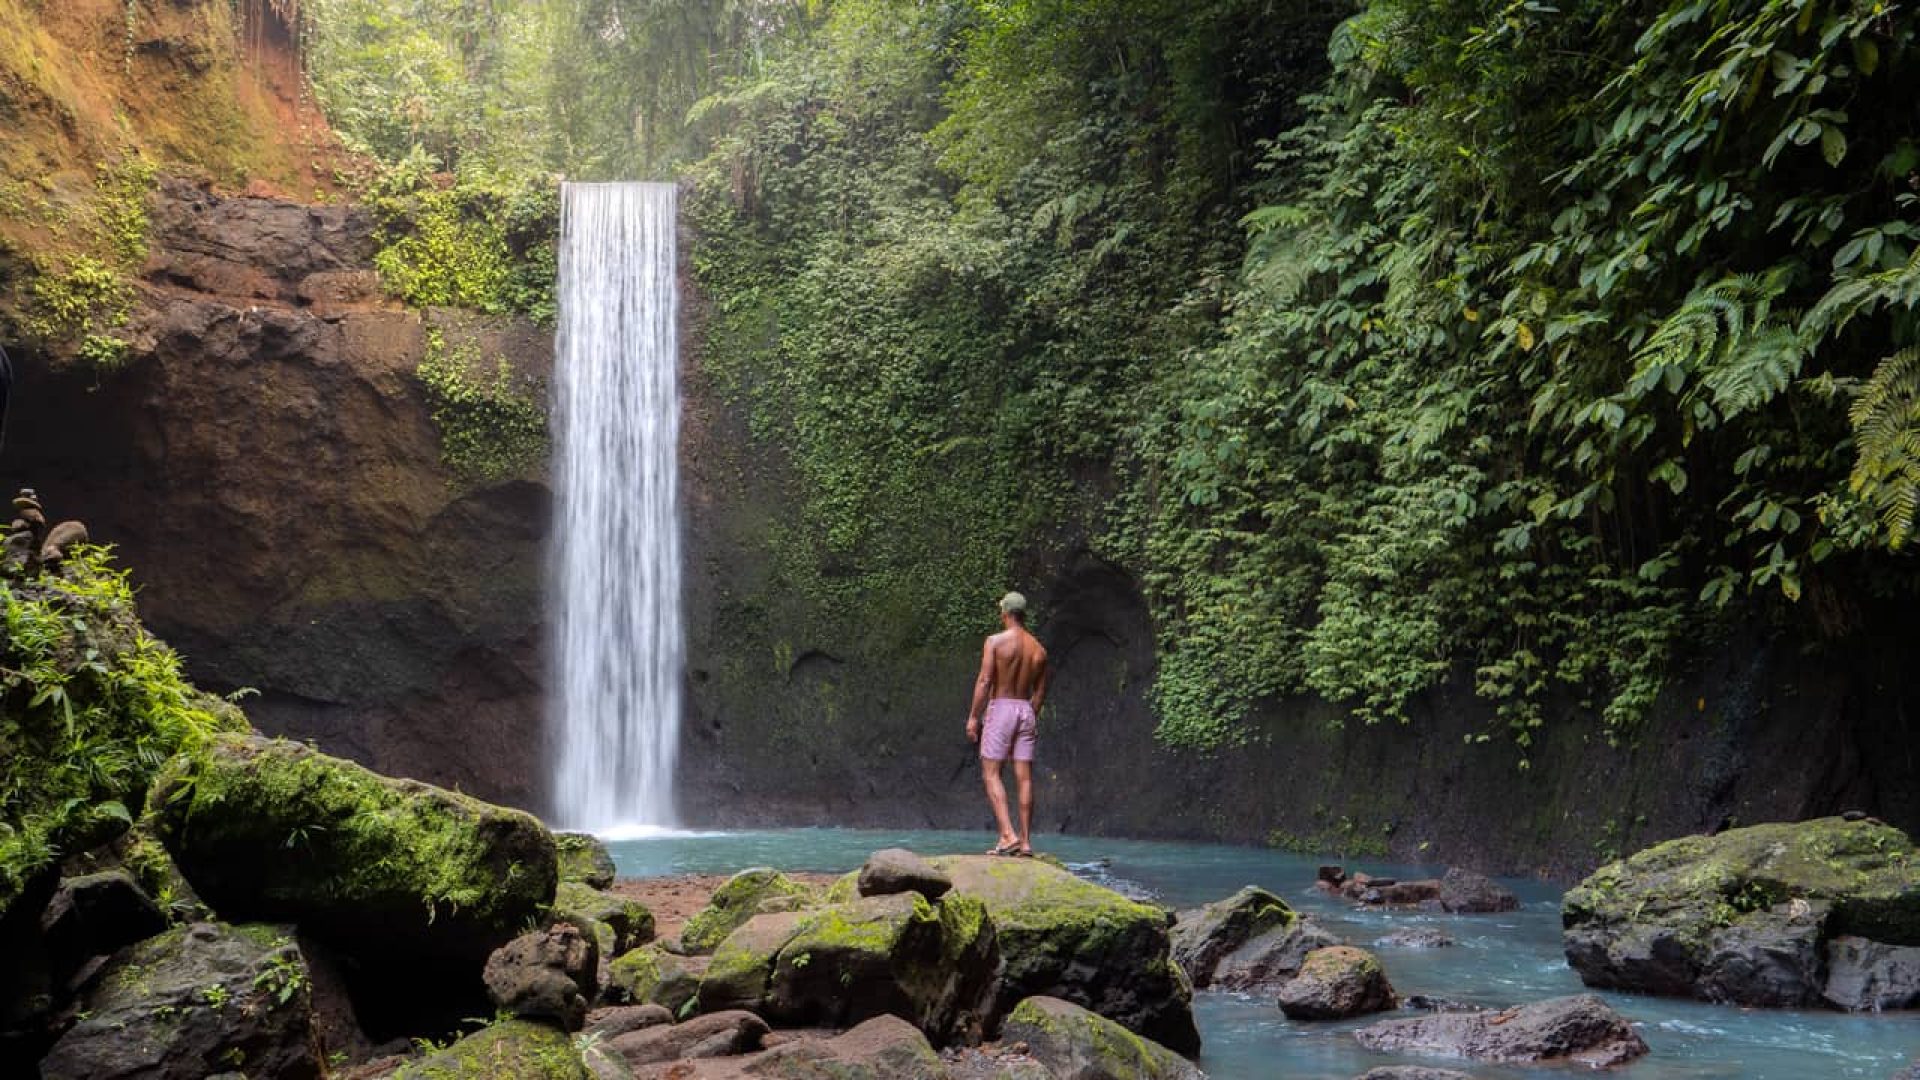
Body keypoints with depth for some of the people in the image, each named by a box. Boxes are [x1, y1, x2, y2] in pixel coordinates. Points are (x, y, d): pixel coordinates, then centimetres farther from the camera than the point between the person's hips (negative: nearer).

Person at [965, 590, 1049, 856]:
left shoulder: (996, 641, -7)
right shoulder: (1039, 649, 9)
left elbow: (984, 681, -12)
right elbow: (1040, 692, 12)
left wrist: (973, 717, -8)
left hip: (1000, 708, -5)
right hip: (1026, 710, 5)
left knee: (991, 773, -2)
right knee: (1024, 777, 5)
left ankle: (1008, 835, -16)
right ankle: (1026, 841, 5)